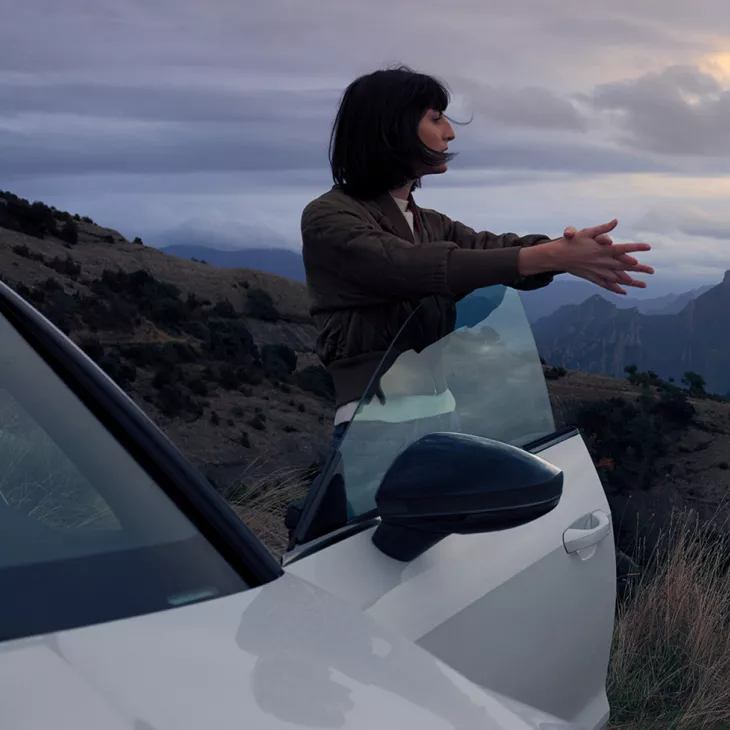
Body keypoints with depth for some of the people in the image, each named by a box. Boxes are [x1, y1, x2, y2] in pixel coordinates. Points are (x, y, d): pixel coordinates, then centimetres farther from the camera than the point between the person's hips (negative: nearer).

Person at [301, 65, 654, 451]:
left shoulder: (431, 225, 15)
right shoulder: (328, 218, -9)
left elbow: (495, 247, -3)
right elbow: (418, 268, -24)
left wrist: (566, 251, -26)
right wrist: (551, 256, -29)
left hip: (444, 417, 7)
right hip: (377, 425, -7)